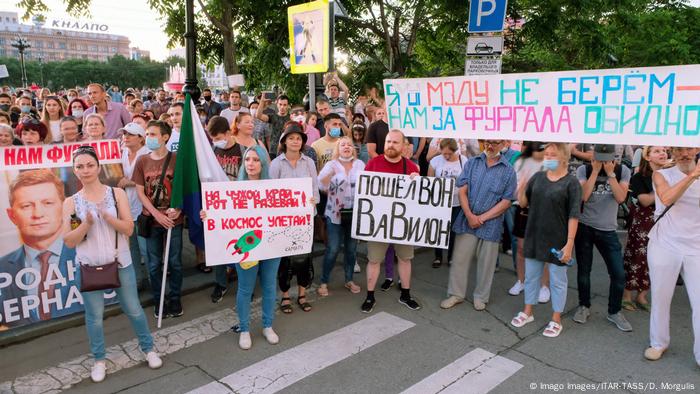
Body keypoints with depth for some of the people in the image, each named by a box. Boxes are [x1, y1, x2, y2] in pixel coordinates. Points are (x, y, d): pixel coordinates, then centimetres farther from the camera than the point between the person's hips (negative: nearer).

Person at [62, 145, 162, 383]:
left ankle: (148, 349, 29)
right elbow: (69, 241, -5)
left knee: (133, 310, 9)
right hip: (89, 267, 1)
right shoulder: (71, 202, -2)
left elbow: (129, 228, -9)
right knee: (94, 316, 10)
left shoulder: (117, 193, -3)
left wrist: (107, 216, -24)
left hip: (120, 264, 0)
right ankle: (99, 360, 29)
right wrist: (87, 223, -20)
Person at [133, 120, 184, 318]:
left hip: (173, 219, -2)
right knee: (154, 264, 10)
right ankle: (158, 301, 26)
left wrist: (178, 209, -18)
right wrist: (157, 214, -9)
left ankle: (175, 299, 25)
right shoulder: (142, 161, 2)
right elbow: (140, 192, 2)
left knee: (174, 261, 8)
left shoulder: (176, 159, -5)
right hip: (152, 220, 2)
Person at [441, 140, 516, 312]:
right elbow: (462, 191, 0)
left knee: (486, 263, 10)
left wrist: (482, 218, -11)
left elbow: (506, 201, -6)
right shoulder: (472, 163, 4)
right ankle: (456, 294, 22)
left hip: (490, 224, -1)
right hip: (466, 220, 2)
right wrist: (470, 216, -11)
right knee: (459, 259, 7)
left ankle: (481, 297, 26)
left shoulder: (508, 171, -3)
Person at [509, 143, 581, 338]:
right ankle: (527, 312, 33)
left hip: (557, 240, -4)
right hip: (534, 236, 5)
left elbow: (574, 216, -11)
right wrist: (521, 185, -13)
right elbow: (523, 203, 6)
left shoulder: (571, 182, -9)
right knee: (531, 276, 16)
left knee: (557, 280, 10)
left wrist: (569, 243, -16)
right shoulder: (538, 176, 4)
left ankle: (556, 320, 24)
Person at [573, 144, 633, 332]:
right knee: (583, 270, 8)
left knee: (619, 273, -1)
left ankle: (614, 312, 19)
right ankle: (584, 306, 27)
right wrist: (595, 172, -16)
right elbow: (583, 196, -17)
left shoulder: (623, 171, 0)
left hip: (608, 230, 1)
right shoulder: (584, 170, -4)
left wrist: (610, 173, -16)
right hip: (584, 227, -1)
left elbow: (621, 198, -14)